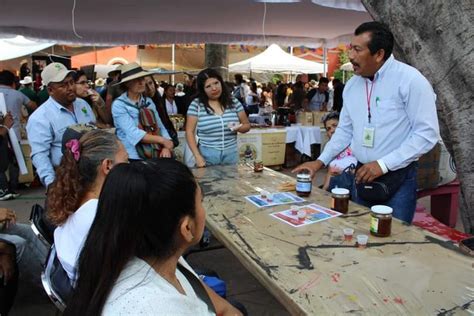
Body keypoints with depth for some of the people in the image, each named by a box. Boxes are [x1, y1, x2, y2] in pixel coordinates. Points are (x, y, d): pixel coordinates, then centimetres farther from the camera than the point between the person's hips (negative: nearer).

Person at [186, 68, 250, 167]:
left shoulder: (234, 102, 3)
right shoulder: (196, 105, -4)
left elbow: (247, 125, 10)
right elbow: (189, 132, -3)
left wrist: (238, 128, -12)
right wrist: (197, 156, -12)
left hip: (231, 155, 2)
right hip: (207, 156, -2)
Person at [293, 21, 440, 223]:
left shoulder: (410, 80, -14)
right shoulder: (352, 85, 5)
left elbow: (427, 133, -16)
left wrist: (383, 164, -21)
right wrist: (320, 162, 4)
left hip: (397, 178, -5)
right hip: (361, 176, 6)